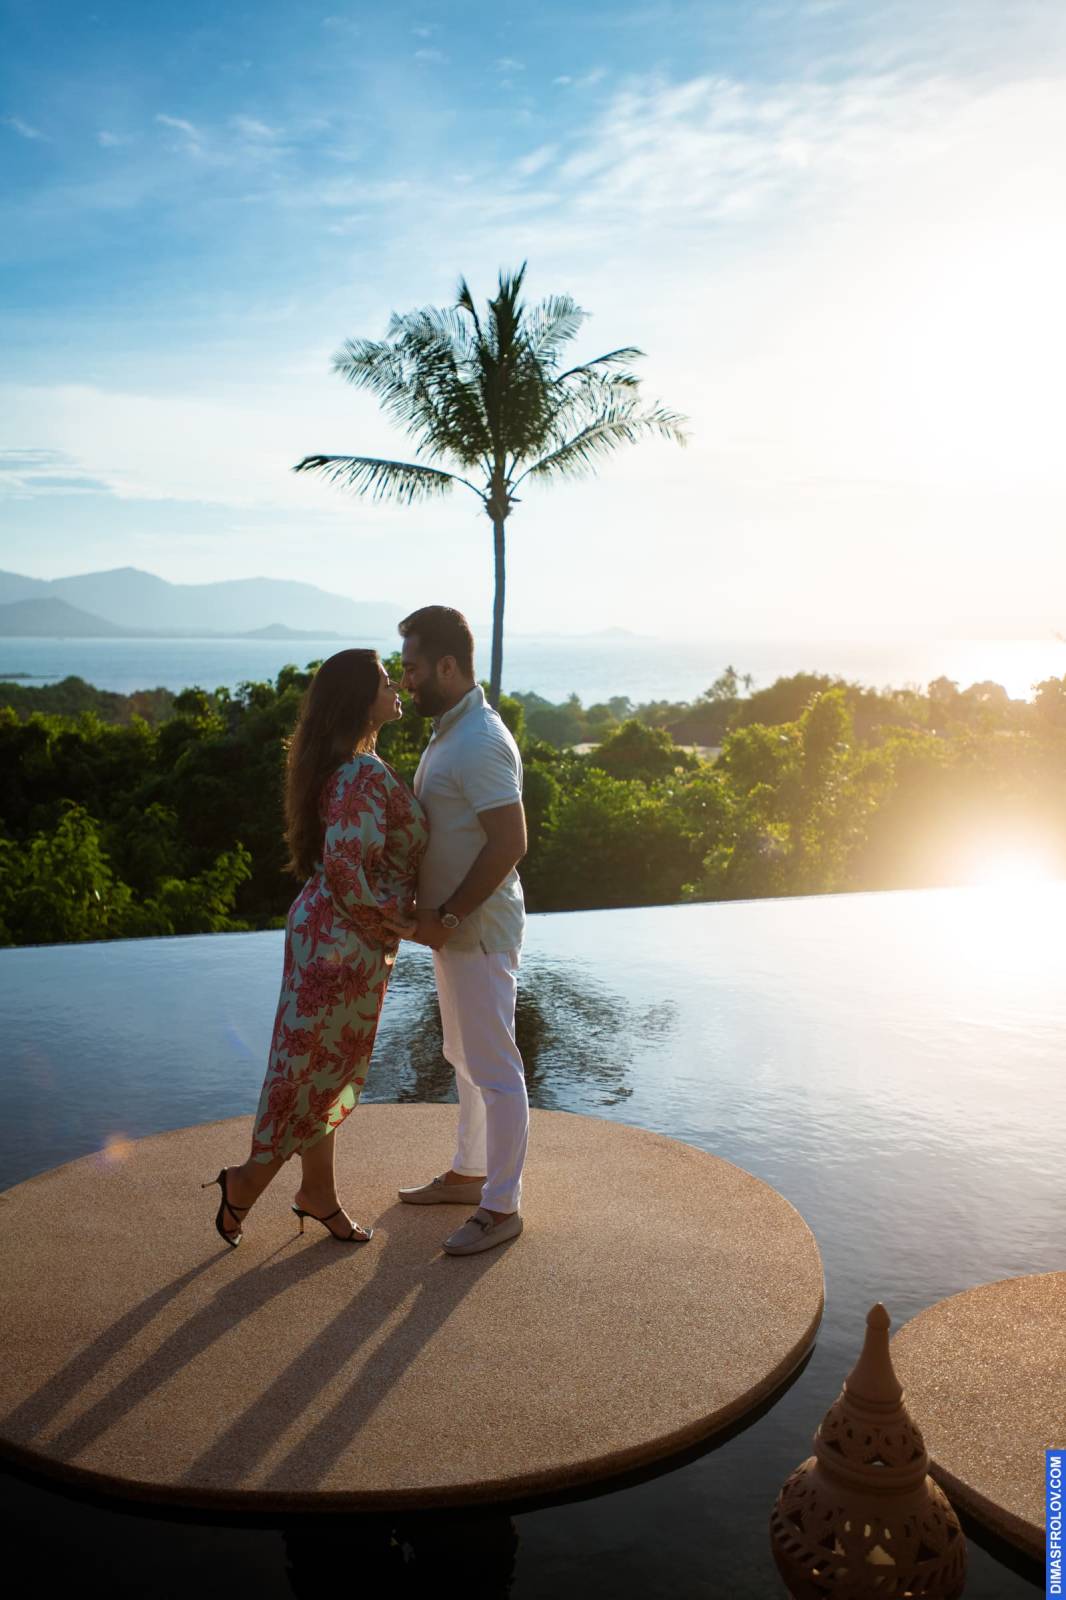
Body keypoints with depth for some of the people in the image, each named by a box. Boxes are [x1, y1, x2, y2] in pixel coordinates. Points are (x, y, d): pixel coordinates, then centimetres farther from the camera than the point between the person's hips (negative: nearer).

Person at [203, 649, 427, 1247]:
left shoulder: (355, 766, 9)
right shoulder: (363, 776, -22)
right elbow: (346, 870, -29)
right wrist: (393, 919, -15)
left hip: (326, 929, 10)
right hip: (345, 942, -10)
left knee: (326, 1065, 18)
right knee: (315, 1065, 4)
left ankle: (319, 1193, 32)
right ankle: (248, 1182, 22)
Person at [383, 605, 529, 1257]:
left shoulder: (481, 743, -21)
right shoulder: (449, 733, 11)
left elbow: (509, 844, -26)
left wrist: (447, 917, -22)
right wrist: (431, 913, 10)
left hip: (479, 933, -10)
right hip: (453, 928, 10)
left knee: (495, 1070, 1)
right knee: (466, 1060, 21)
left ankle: (502, 1207, 12)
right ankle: (468, 1174, 36)